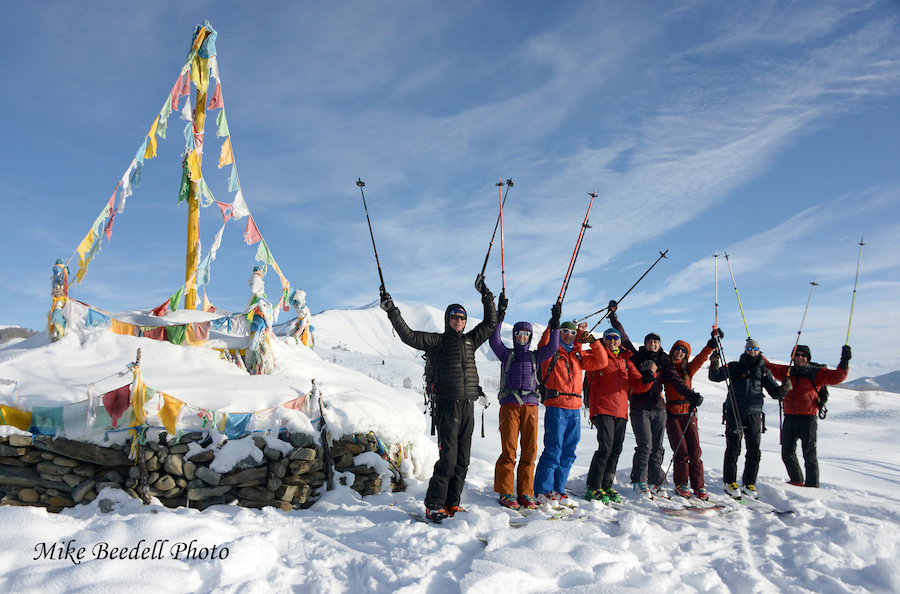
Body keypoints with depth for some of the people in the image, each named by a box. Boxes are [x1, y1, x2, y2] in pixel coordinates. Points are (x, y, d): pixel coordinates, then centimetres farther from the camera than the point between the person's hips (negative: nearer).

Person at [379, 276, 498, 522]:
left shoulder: (470, 340, 18)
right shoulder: (437, 341, 3)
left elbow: (490, 324, 25)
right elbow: (408, 336, -6)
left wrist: (486, 296, 22)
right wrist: (392, 311, -12)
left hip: (468, 407, 5)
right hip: (447, 407, -5)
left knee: (462, 460, 7)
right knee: (447, 459, -9)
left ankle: (452, 504, 17)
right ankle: (434, 505, 3)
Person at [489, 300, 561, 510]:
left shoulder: (535, 356, 18)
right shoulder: (506, 354, 14)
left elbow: (552, 347, 4)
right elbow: (494, 341, -2)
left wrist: (555, 324, -3)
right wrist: (500, 315, -9)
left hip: (530, 405, 2)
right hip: (509, 404, -2)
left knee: (530, 450, -1)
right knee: (509, 450, -8)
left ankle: (525, 493, 8)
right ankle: (505, 493, 0)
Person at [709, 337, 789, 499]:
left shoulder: (764, 371, 13)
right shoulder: (735, 367, 7)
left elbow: (774, 392, 8)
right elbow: (715, 377, -1)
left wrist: (783, 389, -14)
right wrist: (714, 364, -20)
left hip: (754, 414, 3)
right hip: (734, 412, -2)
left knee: (754, 451, 4)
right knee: (733, 449, -1)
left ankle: (749, 484, 16)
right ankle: (730, 482, 8)